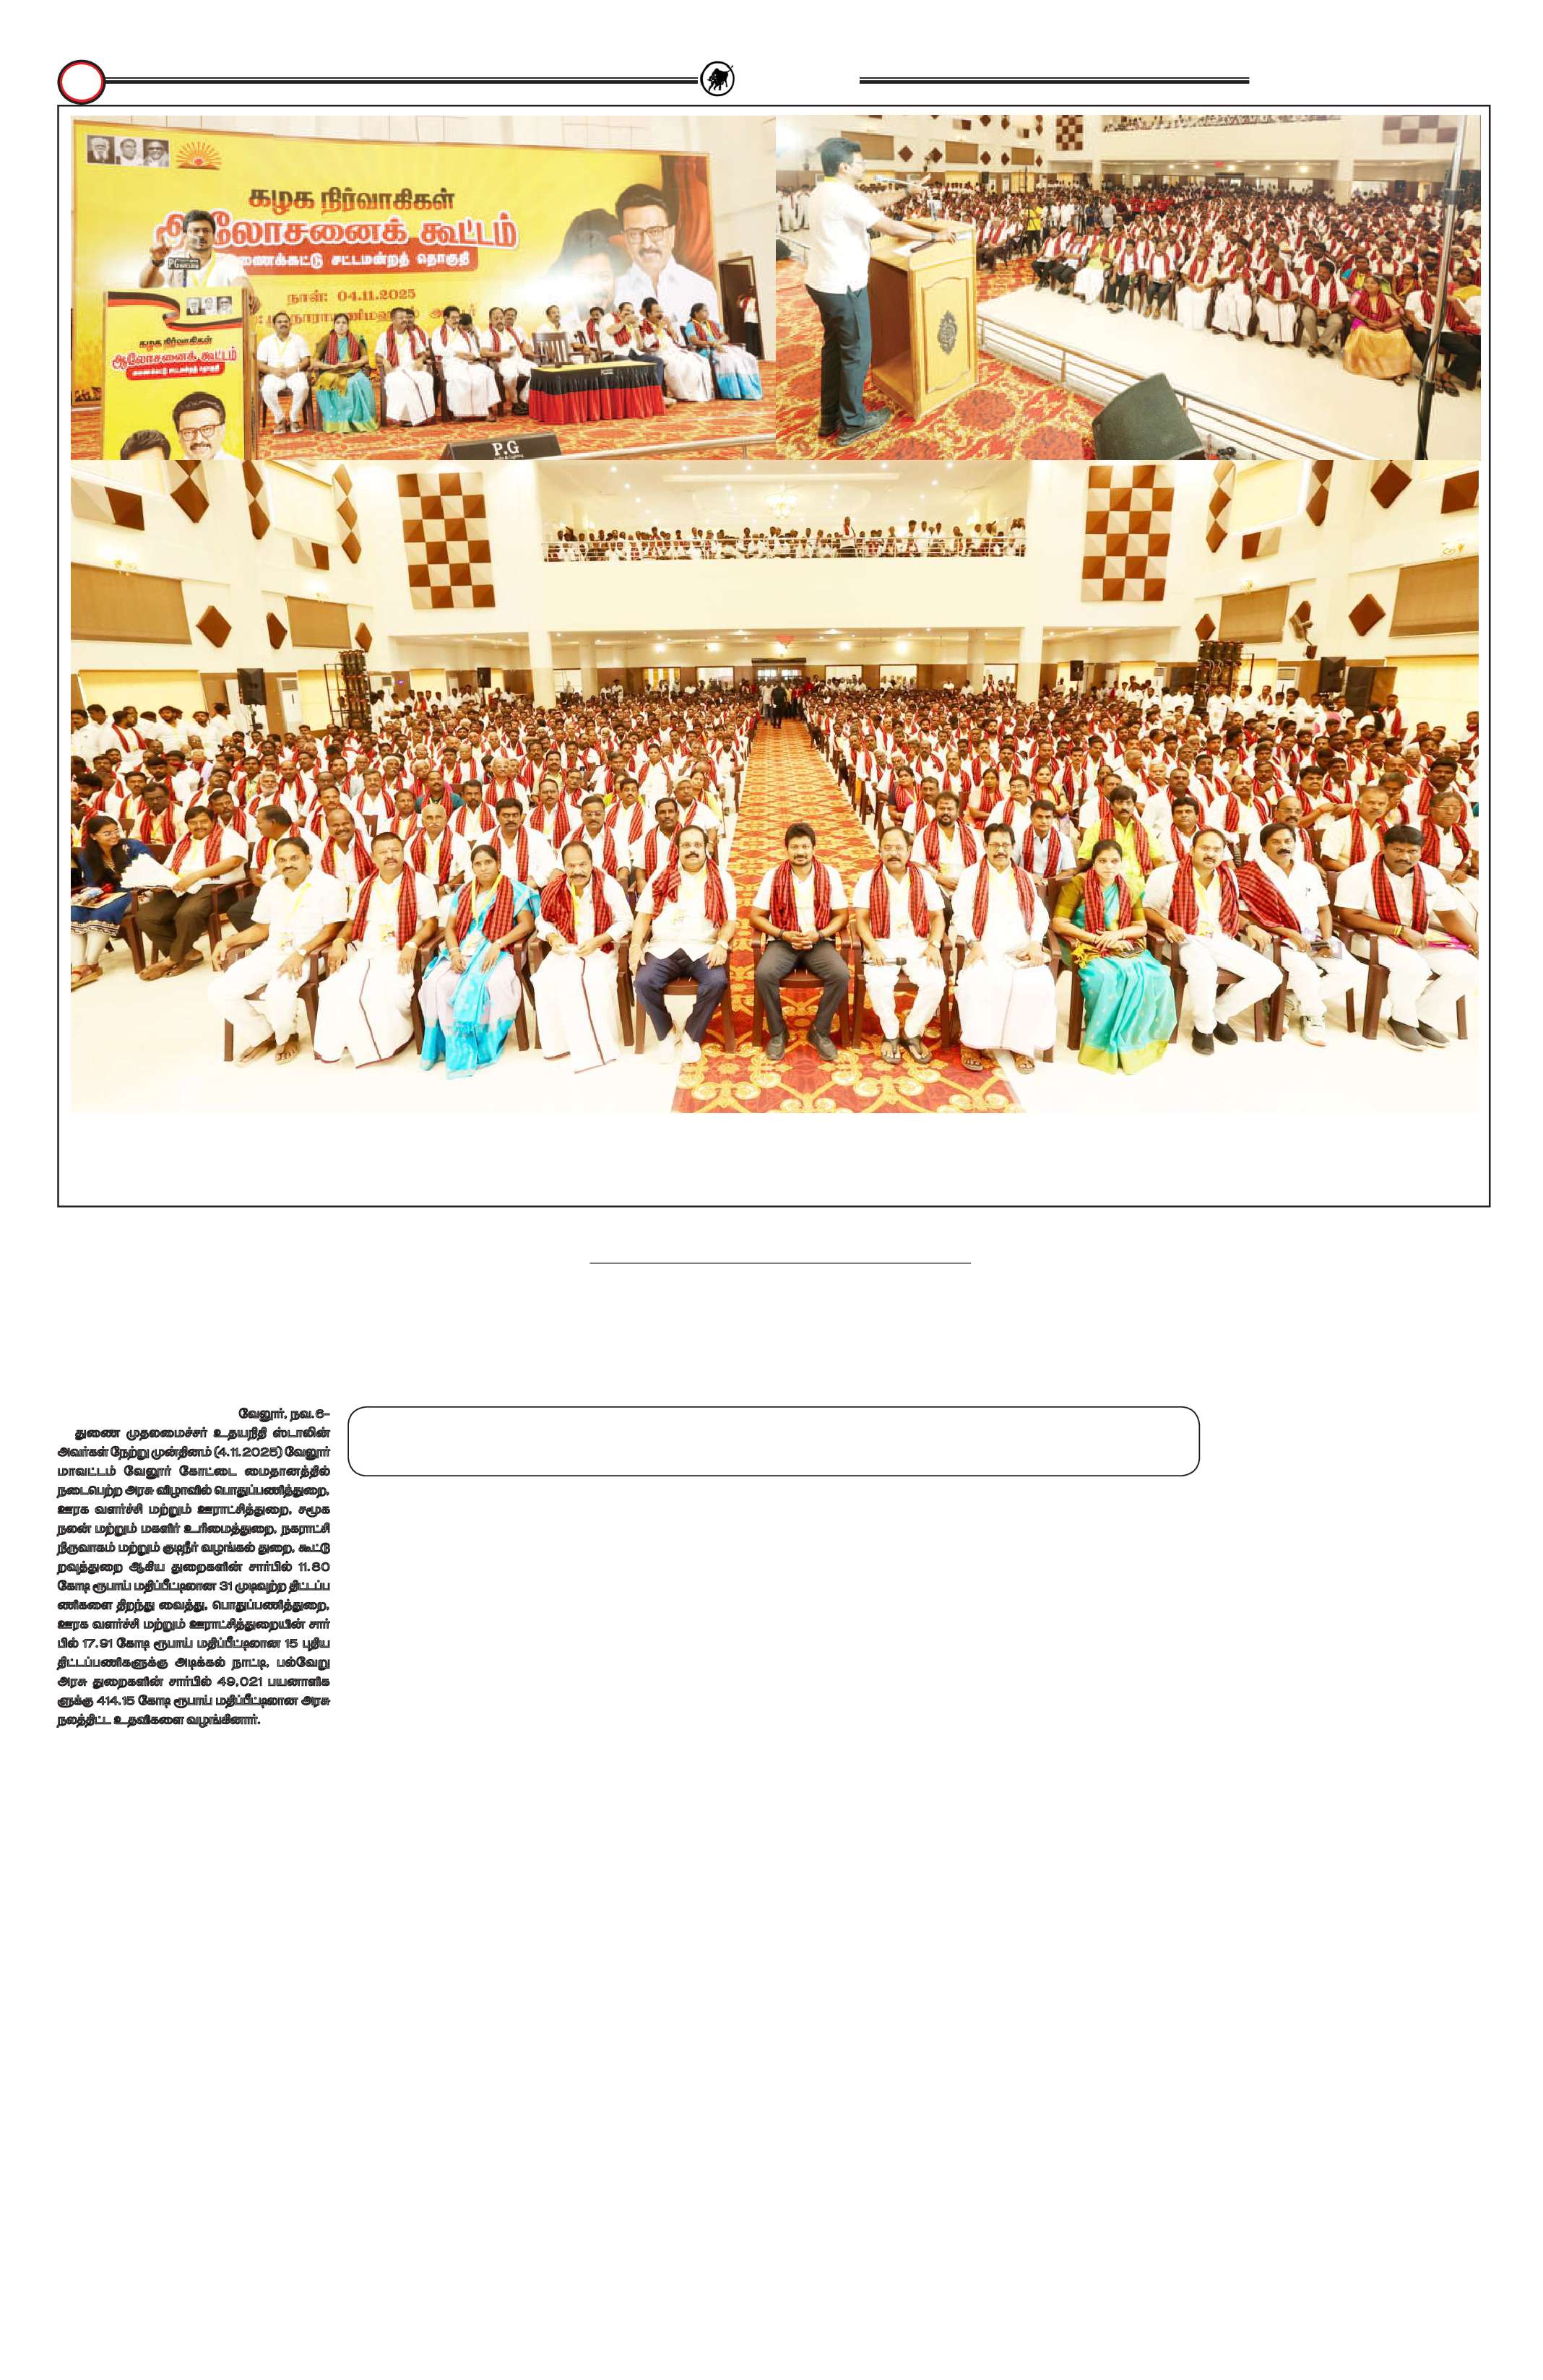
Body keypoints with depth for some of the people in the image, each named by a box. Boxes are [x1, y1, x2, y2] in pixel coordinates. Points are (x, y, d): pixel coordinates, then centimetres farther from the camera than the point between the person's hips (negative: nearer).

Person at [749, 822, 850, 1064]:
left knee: (841, 975, -29)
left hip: (819, 941, 1)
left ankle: (820, 1031, -8)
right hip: (783, 941, 0)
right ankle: (777, 1032, -10)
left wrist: (819, 935, -14)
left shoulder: (830, 875, 1)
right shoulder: (773, 876, 0)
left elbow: (841, 916, 4)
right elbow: (756, 916, 1)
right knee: (764, 974, -32)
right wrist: (784, 935, -13)